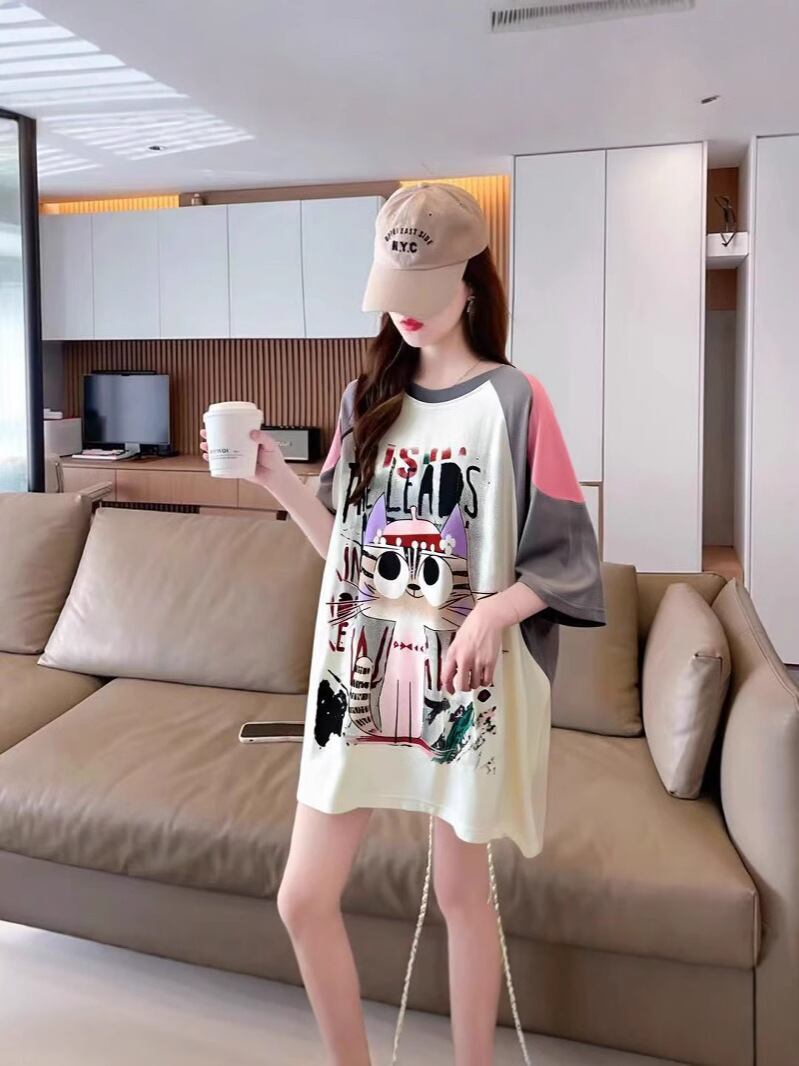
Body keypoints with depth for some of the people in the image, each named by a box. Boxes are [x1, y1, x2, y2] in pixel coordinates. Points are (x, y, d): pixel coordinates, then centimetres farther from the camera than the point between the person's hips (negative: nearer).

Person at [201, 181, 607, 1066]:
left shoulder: (512, 400, -7)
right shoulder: (366, 398, 8)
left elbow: (563, 560, -6)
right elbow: (347, 545, 9)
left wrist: (493, 613, -23)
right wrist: (279, 480, -5)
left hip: (462, 682, -4)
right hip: (358, 671, 5)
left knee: (459, 891, 12)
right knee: (303, 899, 6)